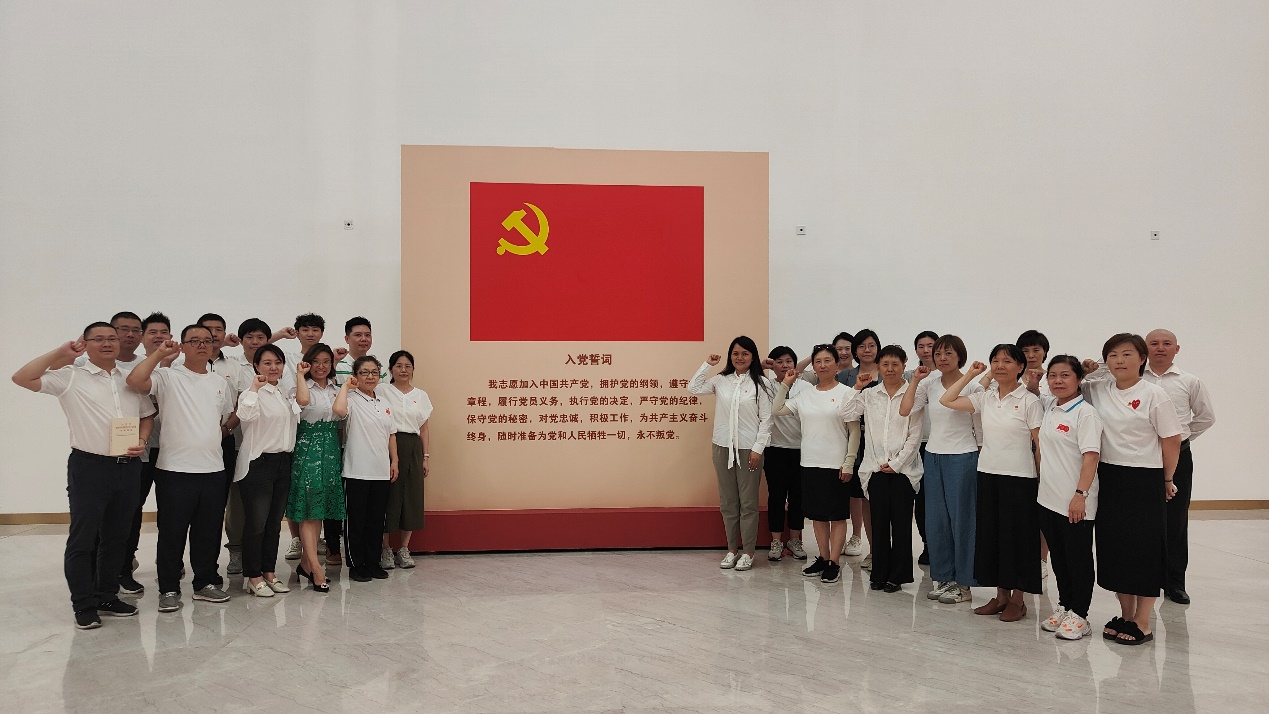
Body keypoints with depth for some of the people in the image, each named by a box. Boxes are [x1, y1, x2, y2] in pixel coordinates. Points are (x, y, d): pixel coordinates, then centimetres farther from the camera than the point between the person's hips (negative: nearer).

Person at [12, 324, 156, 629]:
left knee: (116, 537, 13)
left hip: (128, 466, 5)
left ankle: (108, 596, 26)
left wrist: (142, 441, 0)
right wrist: (60, 353, -12)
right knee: (82, 538, 1)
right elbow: (22, 378, -11)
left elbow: (148, 415, 18)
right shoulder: (71, 377, -2)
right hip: (89, 466, -4)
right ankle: (84, 605, 11)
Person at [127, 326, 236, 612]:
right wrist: (160, 353, -16)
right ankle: (169, 589, 16)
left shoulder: (221, 384, 14)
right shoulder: (168, 377, -2)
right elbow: (134, 380, -21)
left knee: (209, 532, 12)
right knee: (172, 532, 4)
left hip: (214, 470, 5)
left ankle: (205, 582, 25)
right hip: (175, 470, -4)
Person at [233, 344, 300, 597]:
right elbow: (246, 414, -28)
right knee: (256, 522, -1)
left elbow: (304, 399, -7)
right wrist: (255, 386, -19)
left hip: (283, 461, 7)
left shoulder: (286, 394, 14)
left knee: (274, 522, 12)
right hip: (258, 463, -7)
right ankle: (252, 576, 9)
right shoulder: (253, 393, -7)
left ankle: (269, 572, 21)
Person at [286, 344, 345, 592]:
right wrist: (301, 374, -19)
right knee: (310, 507, -6)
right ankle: (316, 567, -8)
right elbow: (302, 400, -29)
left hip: (331, 450, 6)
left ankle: (307, 562, 17)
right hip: (307, 449, -6)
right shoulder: (305, 387, -5)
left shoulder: (336, 390, 14)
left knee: (320, 508, 9)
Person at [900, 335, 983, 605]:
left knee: (961, 520, 2)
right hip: (932, 457, 5)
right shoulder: (929, 384, 5)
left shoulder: (973, 387, -6)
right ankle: (943, 578, 23)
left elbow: (980, 429, -2)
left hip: (962, 458, -5)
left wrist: (981, 464, -3)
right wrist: (915, 381, -6)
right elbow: (904, 411, -4)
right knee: (936, 520, 10)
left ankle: (963, 584, 13)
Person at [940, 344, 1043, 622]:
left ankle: (1017, 600, 15)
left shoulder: (1029, 401, -6)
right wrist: (970, 375, 6)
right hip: (988, 474, 5)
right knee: (990, 533, 10)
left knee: (1016, 535, 3)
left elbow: (1041, 444, -6)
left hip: (1019, 477, -5)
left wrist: (1042, 481, -8)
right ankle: (1001, 596, 22)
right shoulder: (985, 398, 7)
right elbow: (946, 401, 6)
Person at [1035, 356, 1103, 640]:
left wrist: (1080, 494, -24)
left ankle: (1079, 615, 15)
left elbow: (1091, 456, -18)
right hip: (1048, 498, 7)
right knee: (1058, 557, 16)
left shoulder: (1085, 413, -12)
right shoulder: (1049, 407, 9)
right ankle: (1064, 606, 28)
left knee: (1078, 559, 5)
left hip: (1075, 502, -7)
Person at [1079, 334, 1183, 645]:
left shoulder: (1153, 395, -9)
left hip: (1144, 481, -5)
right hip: (1109, 478, 5)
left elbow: (1171, 441, -6)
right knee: (1114, 546, 11)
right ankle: (1126, 615, 26)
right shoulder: (1098, 389, 4)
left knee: (1144, 548, 3)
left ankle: (1142, 623, 13)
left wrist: (1167, 480, 0)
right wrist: (1084, 370, 2)